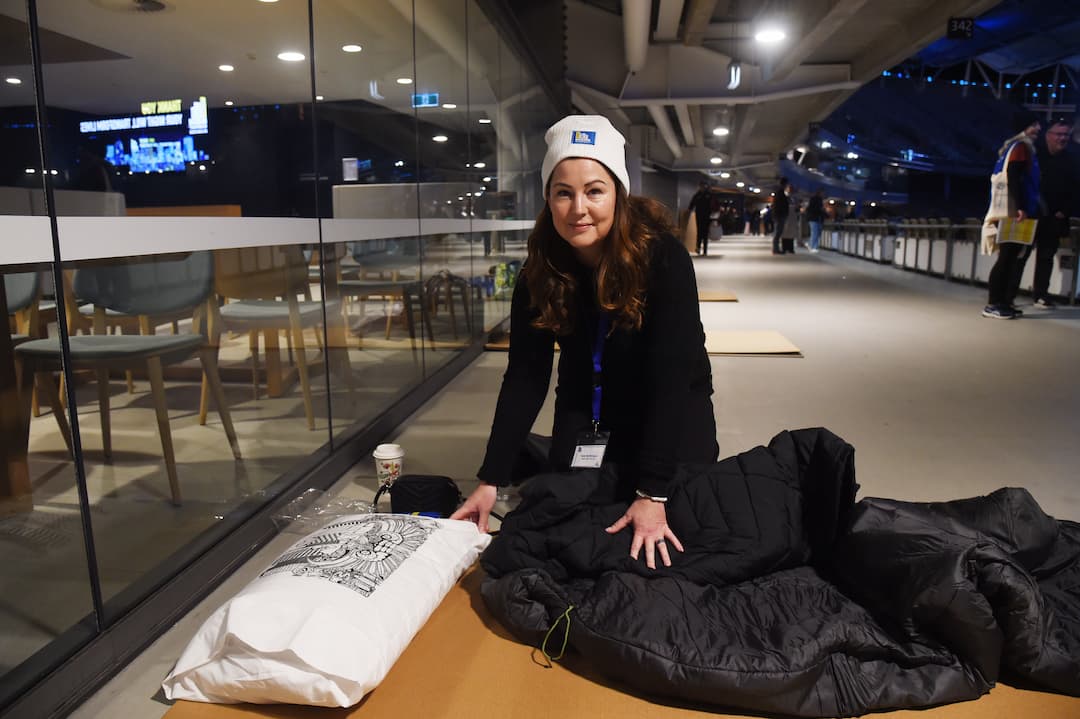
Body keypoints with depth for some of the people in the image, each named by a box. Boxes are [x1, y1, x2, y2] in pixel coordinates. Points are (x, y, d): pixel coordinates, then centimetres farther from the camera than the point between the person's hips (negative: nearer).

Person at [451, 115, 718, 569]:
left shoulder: (663, 257, -28)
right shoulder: (540, 271, -17)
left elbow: (670, 377, -32)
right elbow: (525, 377, -17)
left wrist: (652, 494, -36)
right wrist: (492, 479, -22)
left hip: (672, 410, -2)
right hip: (586, 409, 3)